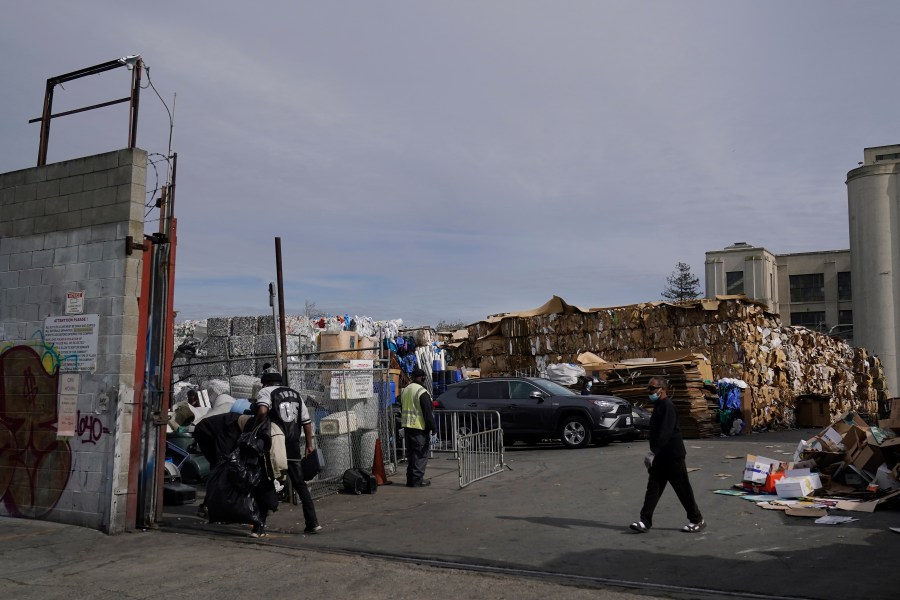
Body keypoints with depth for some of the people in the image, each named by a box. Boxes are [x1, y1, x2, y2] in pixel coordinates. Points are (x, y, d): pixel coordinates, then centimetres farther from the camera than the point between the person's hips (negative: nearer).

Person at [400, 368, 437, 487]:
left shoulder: (405, 390, 12)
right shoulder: (422, 392, -14)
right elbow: (428, 412, -15)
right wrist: (433, 427, -9)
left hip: (407, 426, 8)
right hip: (419, 427, -8)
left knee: (411, 453, 14)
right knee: (421, 454, -2)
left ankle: (410, 479, 18)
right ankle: (417, 479, -2)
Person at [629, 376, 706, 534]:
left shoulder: (667, 406, -18)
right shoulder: (658, 406, 13)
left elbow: (664, 433, -26)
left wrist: (653, 452, -28)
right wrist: (654, 453, 23)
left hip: (673, 455, -9)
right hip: (661, 456, 9)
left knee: (683, 489, 2)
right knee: (653, 488, 4)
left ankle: (697, 520, 16)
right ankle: (645, 522, 4)